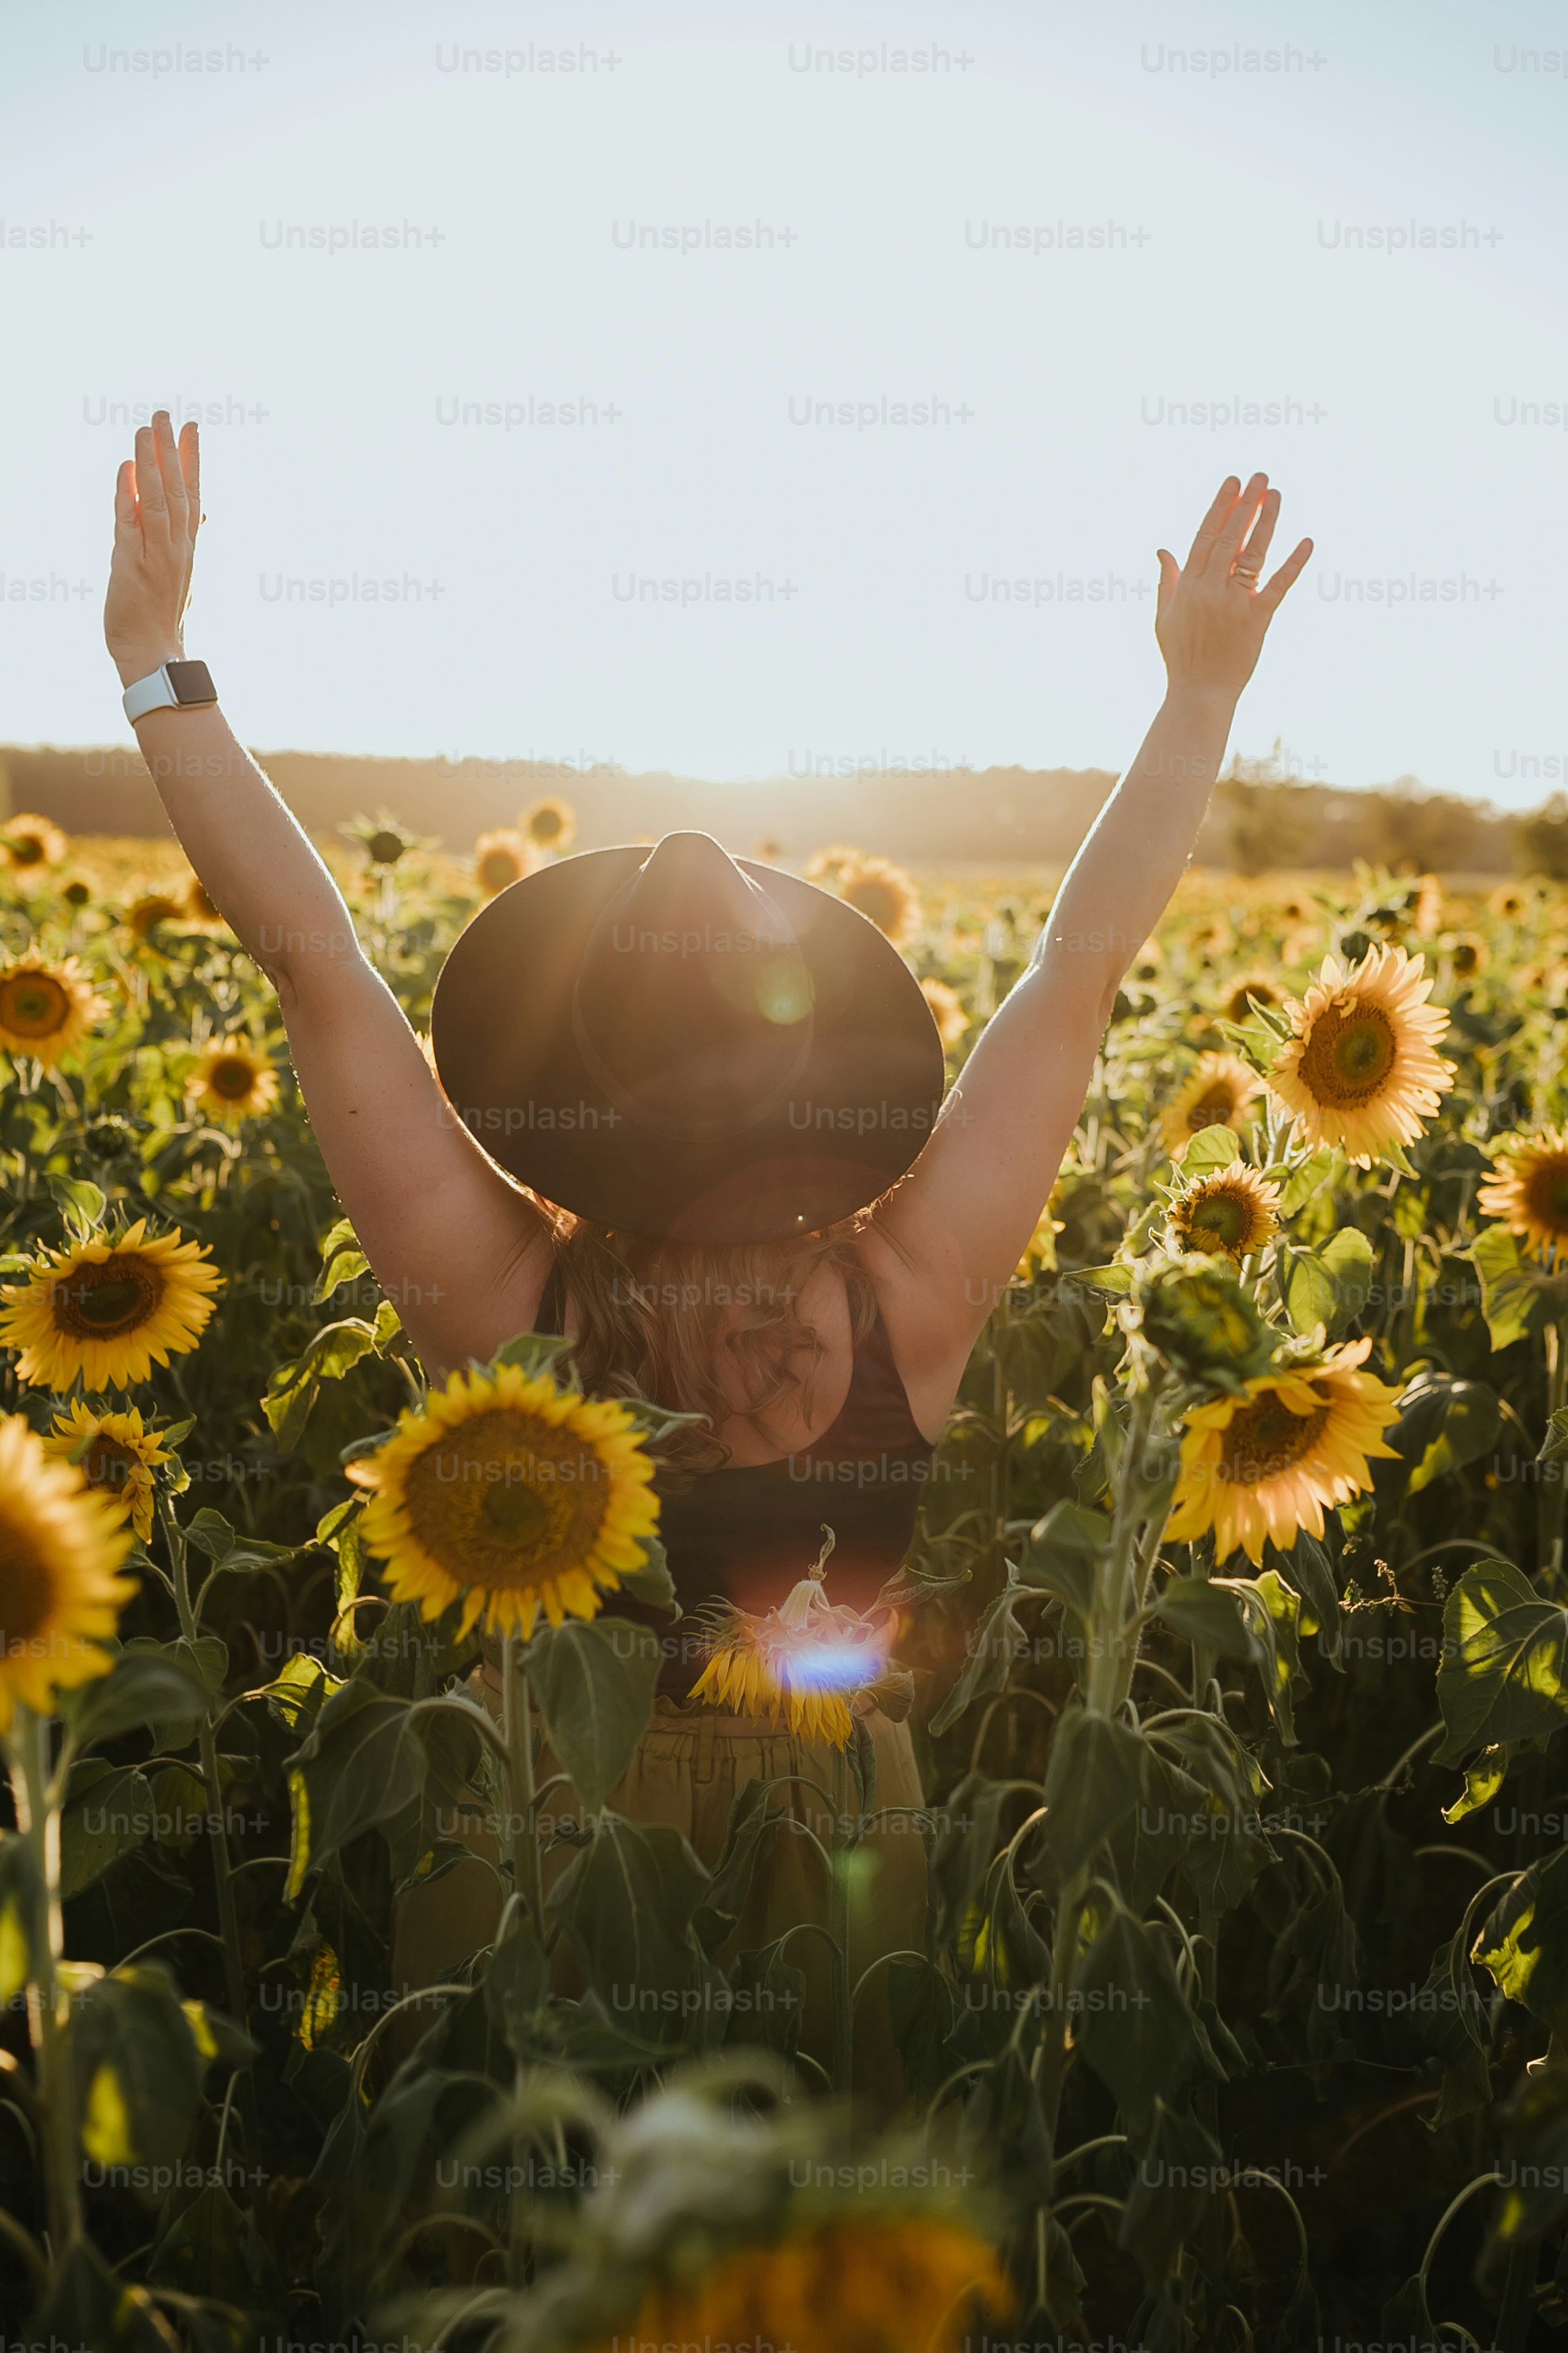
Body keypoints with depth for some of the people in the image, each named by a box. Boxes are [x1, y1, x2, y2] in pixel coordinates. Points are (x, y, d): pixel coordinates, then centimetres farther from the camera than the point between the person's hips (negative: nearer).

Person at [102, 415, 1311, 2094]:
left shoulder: (502, 1300, -20)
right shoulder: (908, 1305, -18)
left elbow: (310, 958, -18)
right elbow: (1085, 959, -14)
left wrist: (156, 657, -13)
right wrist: (1201, 690, -8)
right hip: (836, 1819, 0)